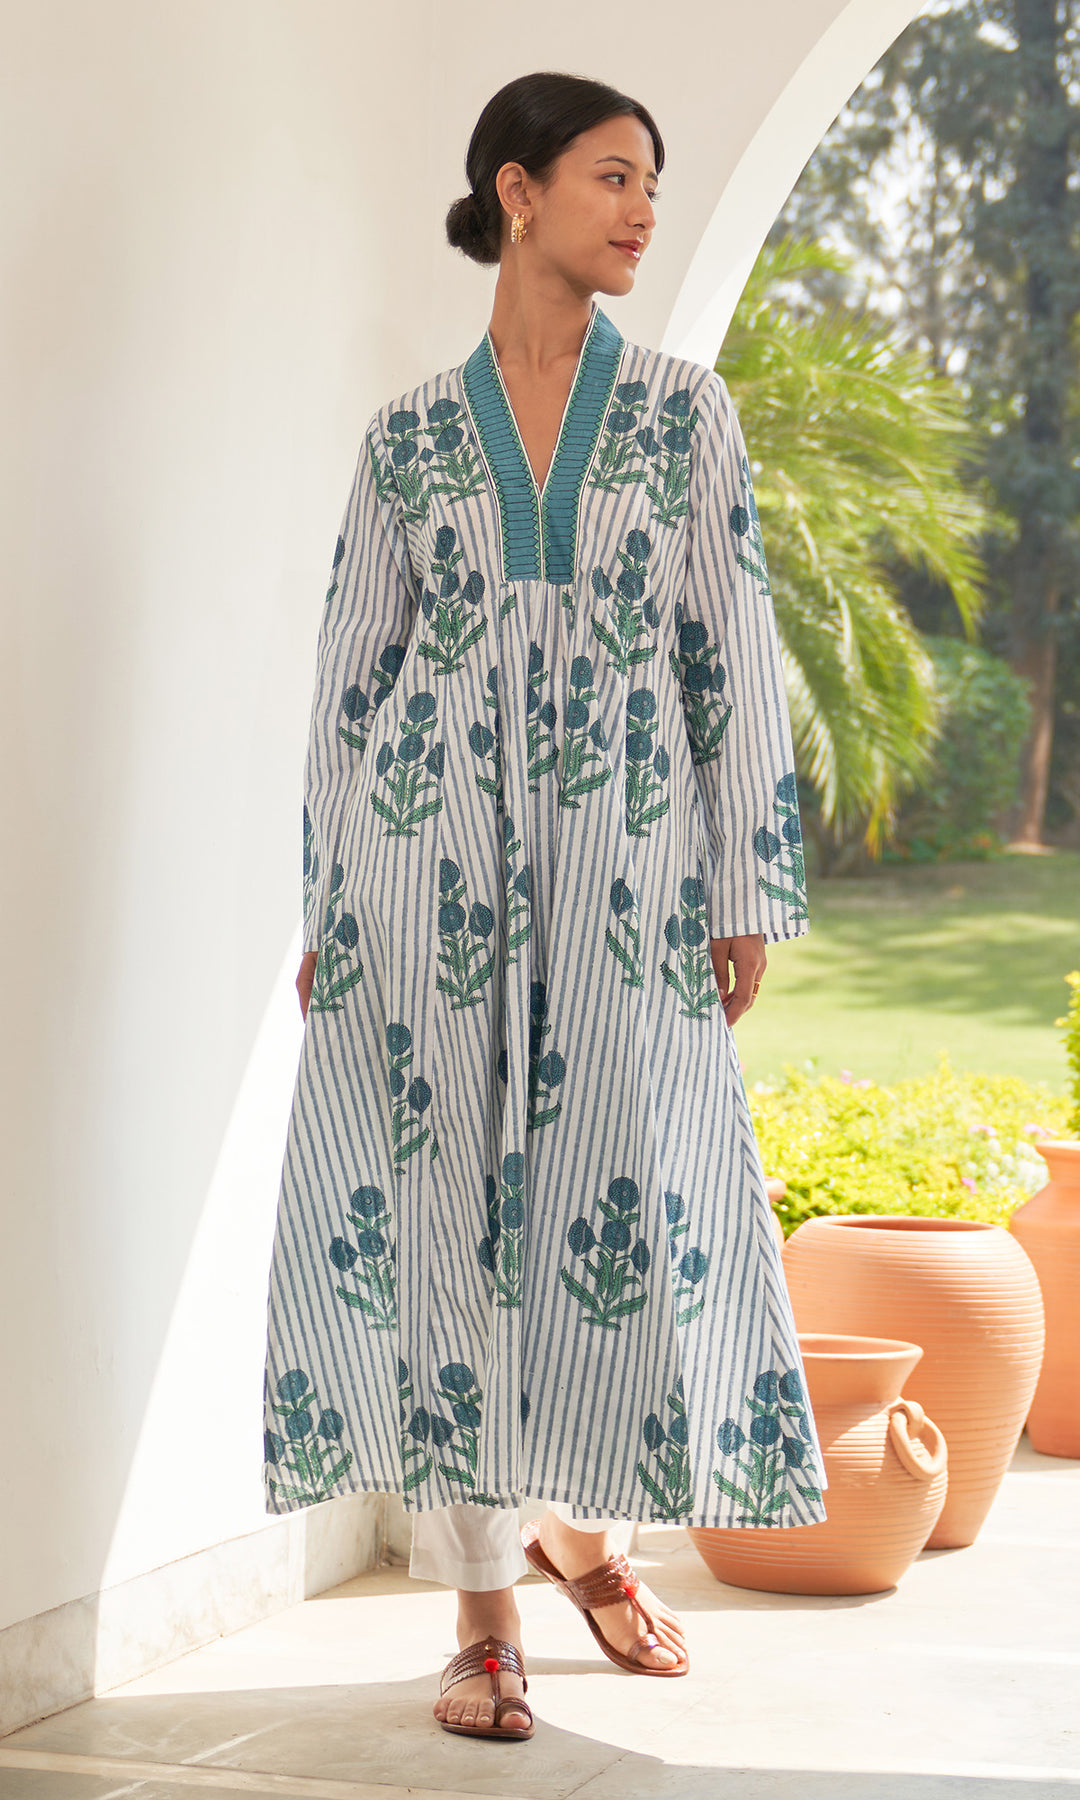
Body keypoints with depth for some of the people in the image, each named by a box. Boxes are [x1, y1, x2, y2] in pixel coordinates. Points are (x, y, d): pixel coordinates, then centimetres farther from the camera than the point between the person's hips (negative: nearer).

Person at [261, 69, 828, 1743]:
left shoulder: (686, 410, 8)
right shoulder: (409, 436, 7)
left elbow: (735, 654, 5)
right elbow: (350, 671, 9)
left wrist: (752, 892, -1)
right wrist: (325, 911, 5)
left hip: (624, 864, 1)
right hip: (431, 854, 0)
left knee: (631, 1201, 1)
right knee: (445, 1197, -1)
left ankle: (577, 1513, 29)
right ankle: (484, 1608, 7)